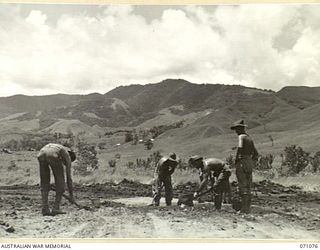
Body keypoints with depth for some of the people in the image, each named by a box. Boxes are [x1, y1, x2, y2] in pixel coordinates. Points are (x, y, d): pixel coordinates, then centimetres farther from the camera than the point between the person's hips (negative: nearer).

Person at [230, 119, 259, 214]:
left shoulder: (241, 136, -7)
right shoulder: (249, 138, 19)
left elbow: (240, 147, -25)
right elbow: (256, 154, 22)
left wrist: (236, 159, -15)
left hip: (242, 163, -9)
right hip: (250, 163, 9)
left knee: (243, 187, -7)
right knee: (248, 187, 11)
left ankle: (244, 209, -7)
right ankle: (248, 208, 15)